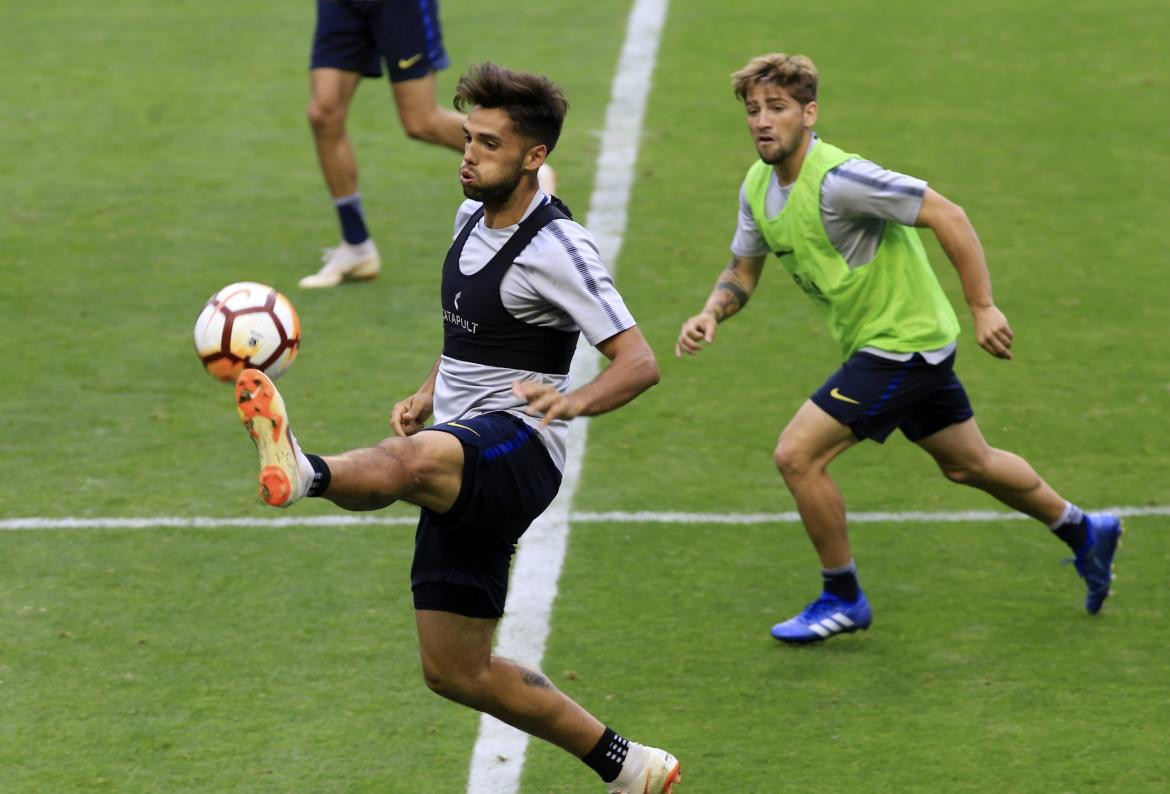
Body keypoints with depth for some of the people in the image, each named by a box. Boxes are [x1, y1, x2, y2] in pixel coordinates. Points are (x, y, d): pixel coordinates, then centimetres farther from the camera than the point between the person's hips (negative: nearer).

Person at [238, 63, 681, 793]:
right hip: (462, 467, 9)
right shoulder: (472, 218, 13)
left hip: (516, 448, -9)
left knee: (415, 460, -43)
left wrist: (572, 401, -37)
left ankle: (306, 474, -77)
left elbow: (640, 363, -17)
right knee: (455, 671, 12)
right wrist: (426, 396, 13)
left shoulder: (556, 248, -13)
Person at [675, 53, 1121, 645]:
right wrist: (711, 313, -9)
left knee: (797, 455, -13)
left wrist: (982, 308, -26)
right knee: (968, 464, 23)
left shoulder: (836, 178, -27)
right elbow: (743, 271, 12)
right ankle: (1084, 532, 43)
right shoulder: (758, 186, 0)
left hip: (903, 341, -9)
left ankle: (843, 599, 5)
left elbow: (946, 216, -26)